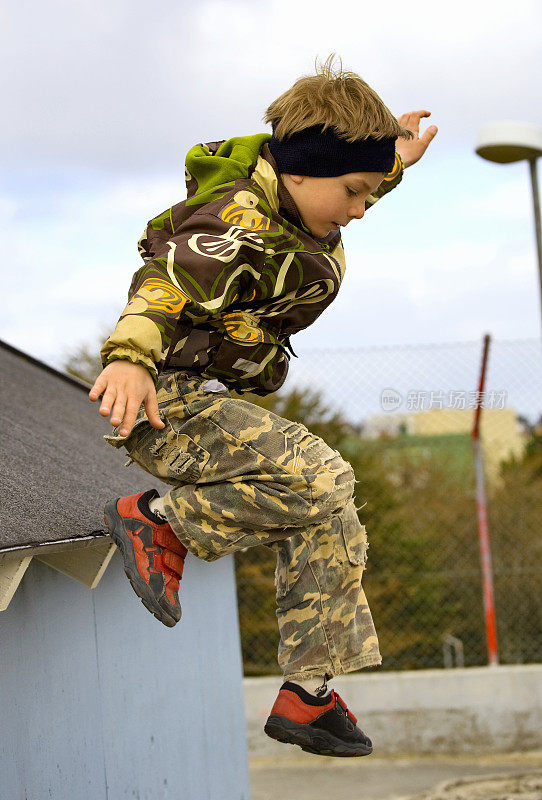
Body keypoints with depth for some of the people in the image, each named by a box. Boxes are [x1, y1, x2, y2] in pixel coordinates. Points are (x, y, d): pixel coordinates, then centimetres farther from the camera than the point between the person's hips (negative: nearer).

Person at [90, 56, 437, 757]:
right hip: (168, 400, -10)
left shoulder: (286, 201, 7)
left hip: (216, 399, 10)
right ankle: (160, 522, -13)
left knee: (329, 521, 5)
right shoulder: (242, 228, -24)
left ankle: (307, 695, 11)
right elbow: (166, 282, -42)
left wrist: (391, 165, 31)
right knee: (319, 480, -28)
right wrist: (130, 357, -59)